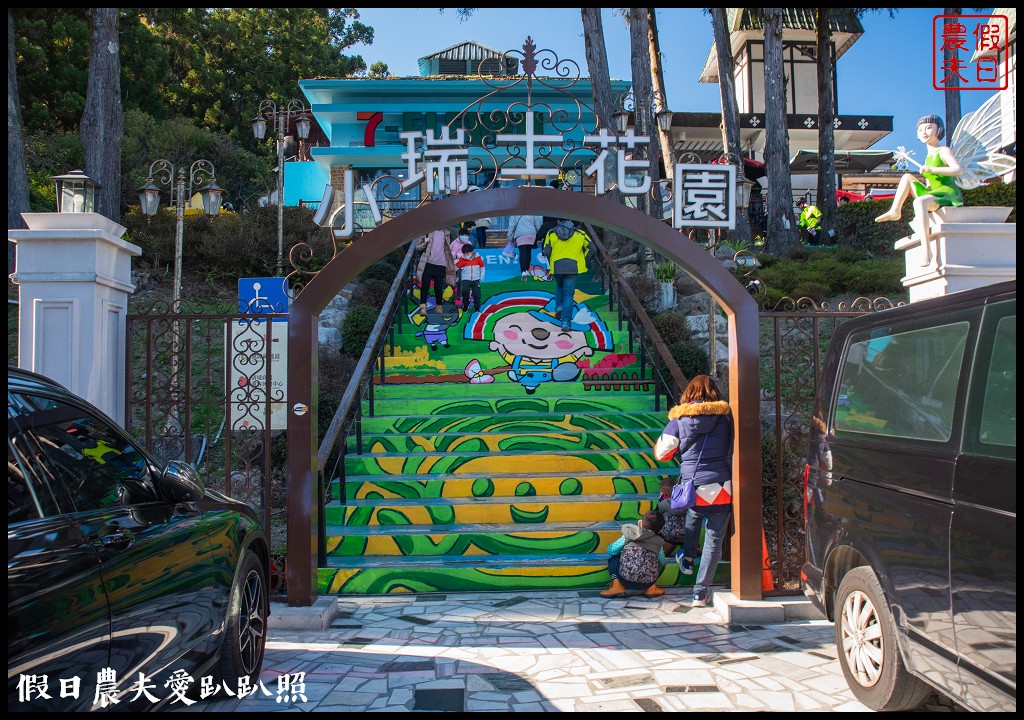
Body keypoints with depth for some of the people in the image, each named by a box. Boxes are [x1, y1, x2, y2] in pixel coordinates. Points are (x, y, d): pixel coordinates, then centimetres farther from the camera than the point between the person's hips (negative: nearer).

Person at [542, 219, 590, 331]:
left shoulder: (551, 234, 11)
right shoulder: (579, 234, 12)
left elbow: (546, 252, 1)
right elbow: (590, 247, 5)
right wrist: (583, 259, 16)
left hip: (556, 266, 1)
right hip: (573, 267, -1)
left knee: (559, 286, 31)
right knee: (568, 294, 2)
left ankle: (559, 307, 12)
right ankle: (565, 322, -5)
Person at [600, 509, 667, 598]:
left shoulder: (628, 535, 9)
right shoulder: (658, 541, 12)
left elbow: (612, 550, 10)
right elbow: (662, 561, 25)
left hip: (625, 580, -2)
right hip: (647, 583, 2)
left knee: (612, 556, 26)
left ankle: (617, 585, 8)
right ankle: (651, 588, 14)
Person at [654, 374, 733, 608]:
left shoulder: (679, 420, 0)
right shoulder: (725, 417, 0)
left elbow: (661, 453, 3)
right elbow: (735, 450, 5)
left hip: (692, 488, 1)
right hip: (721, 487, -1)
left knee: (693, 517, 35)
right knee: (714, 539, 6)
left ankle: (687, 558, 47)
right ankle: (700, 591, 7)